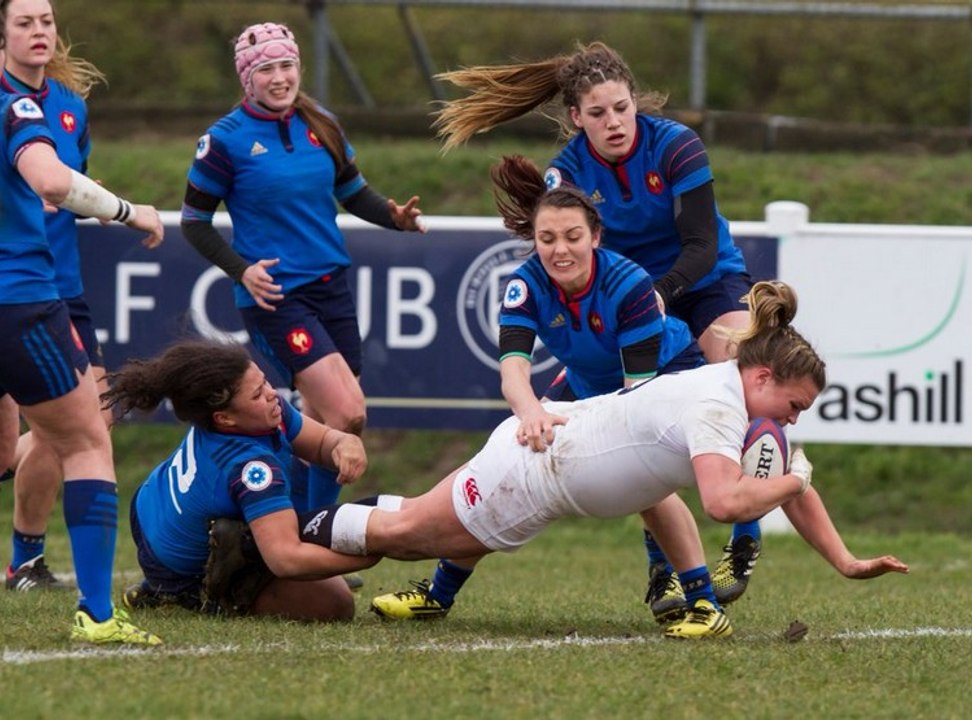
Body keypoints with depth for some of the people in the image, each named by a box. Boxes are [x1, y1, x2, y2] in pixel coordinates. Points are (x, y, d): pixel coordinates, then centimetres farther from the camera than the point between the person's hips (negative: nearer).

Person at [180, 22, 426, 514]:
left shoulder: (321, 126, 7)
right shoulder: (226, 139, -8)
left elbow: (353, 193, 18)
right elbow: (194, 222, -3)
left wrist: (396, 216, -3)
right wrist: (241, 270, -17)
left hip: (331, 285, 6)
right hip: (273, 293, -6)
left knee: (324, 425, 5)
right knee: (346, 414, -17)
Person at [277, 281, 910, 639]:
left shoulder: (753, 399, -2)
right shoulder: (715, 408, -31)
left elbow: (795, 484, 8)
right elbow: (724, 501, -46)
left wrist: (846, 562, 0)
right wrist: (790, 480, -29)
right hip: (532, 471, -8)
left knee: (410, 537, 22)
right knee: (404, 532, 9)